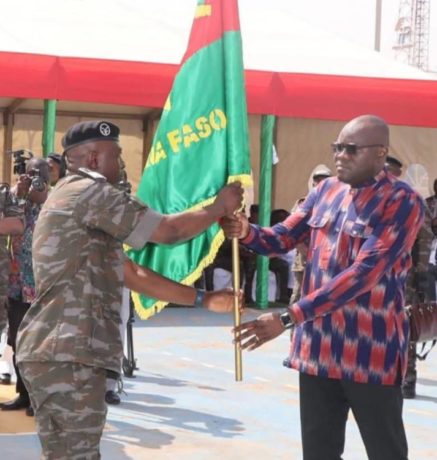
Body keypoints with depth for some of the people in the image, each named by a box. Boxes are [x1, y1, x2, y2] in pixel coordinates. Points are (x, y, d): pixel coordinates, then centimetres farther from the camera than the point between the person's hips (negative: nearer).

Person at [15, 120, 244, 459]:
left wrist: (202, 299, 20)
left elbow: (131, 274, 23)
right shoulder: (90, 191, -7)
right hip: (68, 354, -11)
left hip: (55, 352, 11)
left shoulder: (72, 198, 25)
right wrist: (220, 208, 9)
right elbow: (167, 231, -8)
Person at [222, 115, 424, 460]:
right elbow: (282, 238, 10)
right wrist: (247, 232, -15)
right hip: (318, 345, 6)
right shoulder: (326, 191, 8)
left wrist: (288, 318, -28)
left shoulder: (403, 203, -14)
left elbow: (363, 274, -23)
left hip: (371, 349, -6)